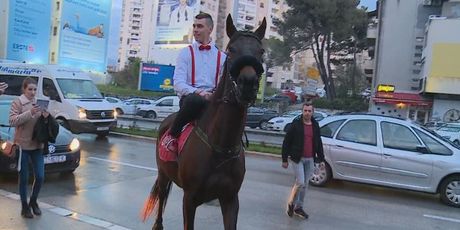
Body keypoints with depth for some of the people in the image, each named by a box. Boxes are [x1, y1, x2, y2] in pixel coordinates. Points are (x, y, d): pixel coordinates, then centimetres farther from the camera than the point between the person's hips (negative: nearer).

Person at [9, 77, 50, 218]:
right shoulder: (18, 103, -4)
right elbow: (12, 121, -14)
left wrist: (46, 117, -10)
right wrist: (29, 113, -26)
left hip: (37, 145, 4)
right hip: (23, 145, -3)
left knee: (40, 177, 3)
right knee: (24, 178, 5)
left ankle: (33, 201, 26)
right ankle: (24, 206, 19)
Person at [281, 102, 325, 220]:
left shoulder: (315, 125, 8)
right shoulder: (296, 124, -6)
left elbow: (319, 143, 16)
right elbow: (286, 142, -5)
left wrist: (321, 159, 12)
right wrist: (285, 159, -7)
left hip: (310, 159, 5)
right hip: (298, 158, -5)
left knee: (305, 184, 9)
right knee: (300, 182, -11)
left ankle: (299, 207, 23)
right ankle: (291, 203, 12)